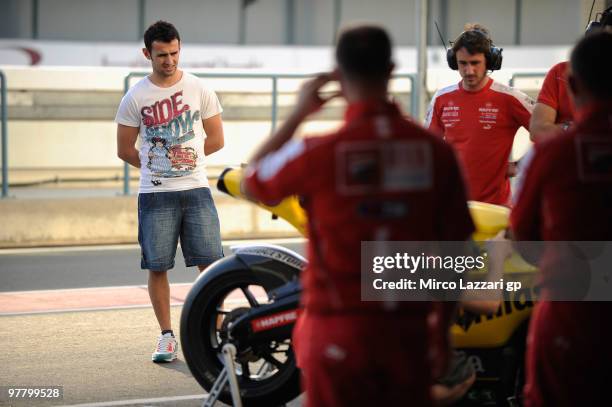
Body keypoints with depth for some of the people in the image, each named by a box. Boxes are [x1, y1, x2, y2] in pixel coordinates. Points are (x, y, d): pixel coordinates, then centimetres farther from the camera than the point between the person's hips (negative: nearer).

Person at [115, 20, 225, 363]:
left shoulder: (199, 90, 3)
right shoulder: (135, 97, 1)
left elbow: (216, 139, 8)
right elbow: (125, 150, 8)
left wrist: (185, 157, 5)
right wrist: (157, 167, 10)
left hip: (196, 190, 0)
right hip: (155, 194, 0)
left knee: (210, 262, -3)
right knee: (157, 267, 1)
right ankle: (167, 336, 12)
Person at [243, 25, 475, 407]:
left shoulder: (320, 152, -14)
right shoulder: (436, 150, -5)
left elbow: (253, 182, 7)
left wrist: (298, 113, 13)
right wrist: (442, 333, 12)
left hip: (338, 334, -2)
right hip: (408, 332, 3)